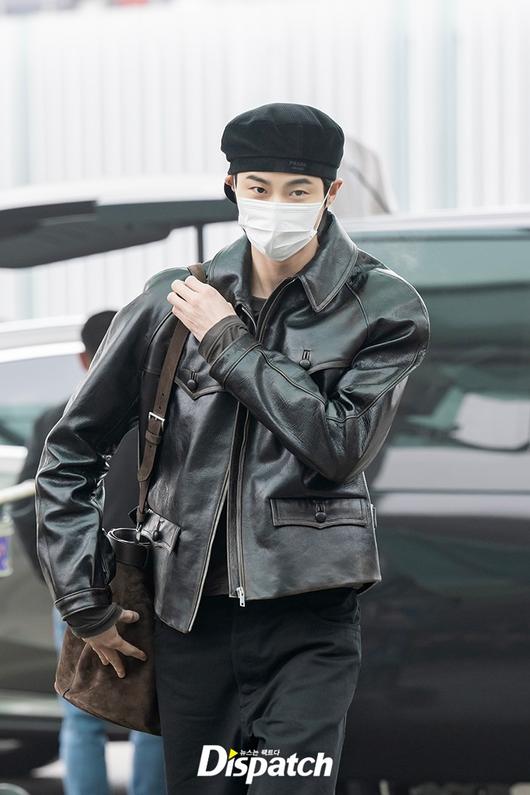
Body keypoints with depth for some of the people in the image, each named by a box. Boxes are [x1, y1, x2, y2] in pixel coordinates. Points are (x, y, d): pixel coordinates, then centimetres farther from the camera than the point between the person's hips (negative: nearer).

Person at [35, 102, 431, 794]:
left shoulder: (385, 309, -1)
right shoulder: (175, 301, 4)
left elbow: (339, 444, -15)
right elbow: (71, 451, 10)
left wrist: (229, 343, -9)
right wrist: (85, 604, 7)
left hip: (309, 612, -3)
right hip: (191, 610, 3)